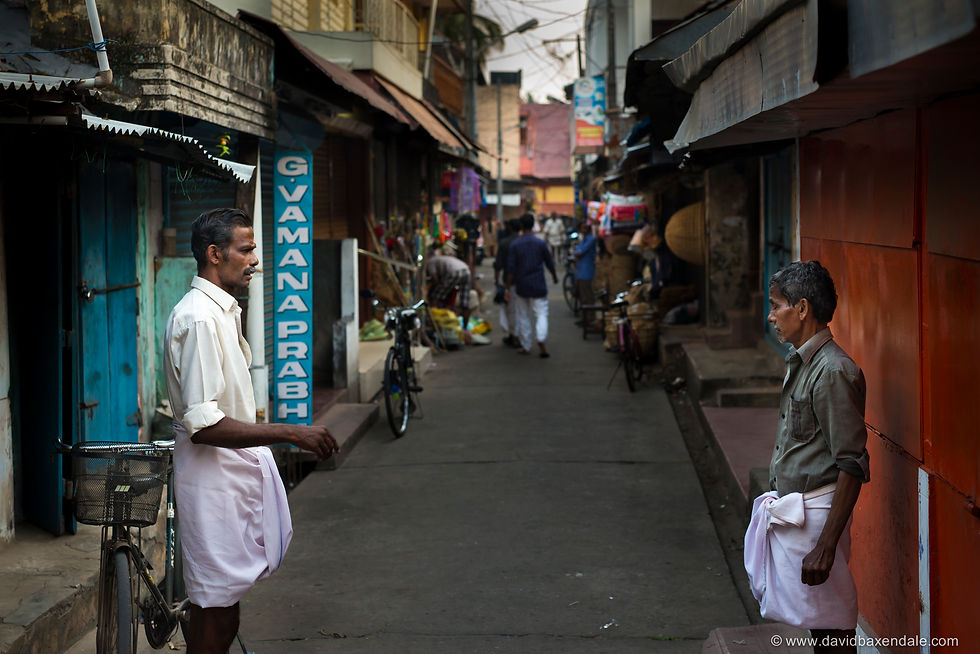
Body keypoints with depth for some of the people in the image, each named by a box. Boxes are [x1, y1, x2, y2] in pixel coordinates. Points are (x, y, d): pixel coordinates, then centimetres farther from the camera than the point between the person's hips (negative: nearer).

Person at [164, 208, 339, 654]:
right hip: (213, 476, -10)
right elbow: (204, 426, -27)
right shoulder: (199, 319, -21)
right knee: (214, 609, -2)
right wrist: (291, 434, -28)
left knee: (225, 604, 18)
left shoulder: (224, 311, 12)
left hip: (238, 466, 10)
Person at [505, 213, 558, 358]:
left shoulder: (515, 244, -5)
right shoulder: (540, 243, -6)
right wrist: (554, 276, 23)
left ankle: (526, 346, 16)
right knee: (541, 314, 1)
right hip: (538, 286, -1)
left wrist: (508, 288, -2)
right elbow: (549, 263, 4)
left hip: (522, 286, 1)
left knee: (523, 316, 12)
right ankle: (541, 341, -20)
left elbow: (511, 268, -6)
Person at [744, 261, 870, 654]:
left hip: (815, 516, -9)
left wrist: (825, 546, -23)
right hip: (790, 511, 9)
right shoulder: (799, 363, 12)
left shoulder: (834, 372, -18)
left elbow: (853, 467, -21)